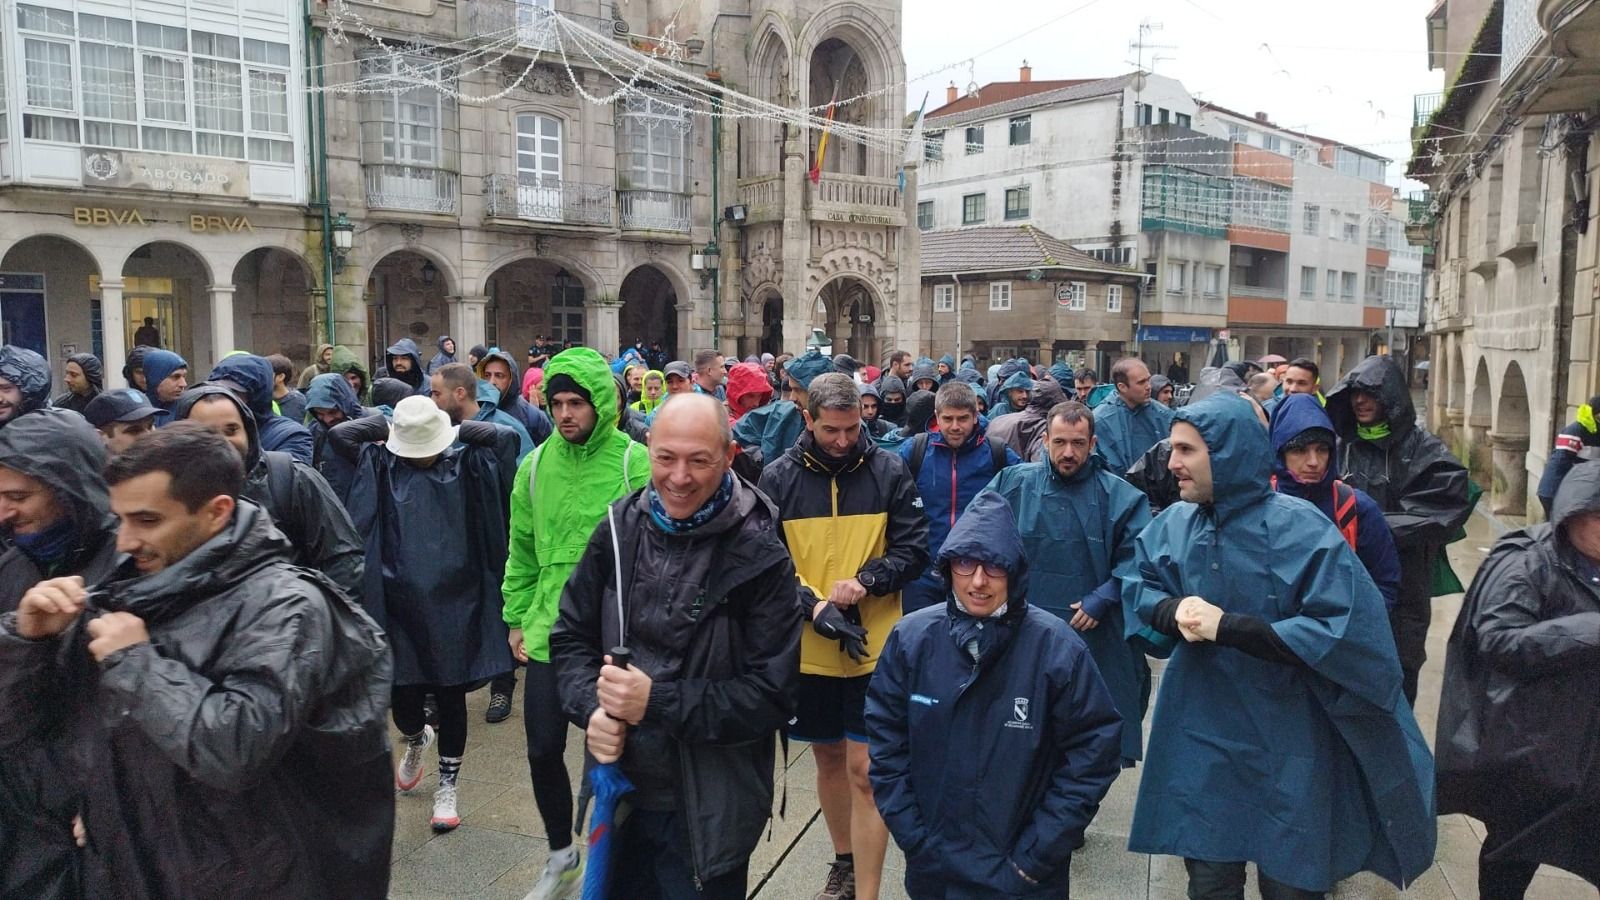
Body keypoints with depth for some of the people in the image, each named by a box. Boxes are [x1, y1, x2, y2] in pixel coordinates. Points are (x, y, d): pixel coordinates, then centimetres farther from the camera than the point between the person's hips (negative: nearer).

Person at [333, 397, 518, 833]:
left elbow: (506, 437, -14)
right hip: (399, 603, 1)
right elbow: (338, 434, -7)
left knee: (451, 696, 7)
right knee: (402, 694, 9)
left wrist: (460, 429, -1)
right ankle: (415, 739, 46)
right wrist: (384, 425, 1)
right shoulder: (381, 465, 3)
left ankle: (447, 787, 24)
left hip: (454, 603, -1)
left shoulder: (465, 464, -1)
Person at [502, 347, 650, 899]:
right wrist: (517, 618, 9)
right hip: (549, 633, 4)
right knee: (543, 750, 10)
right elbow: (522, 551, 10)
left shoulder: (634, 463, -11)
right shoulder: (536, 465, 2)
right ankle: (562, 854, 34)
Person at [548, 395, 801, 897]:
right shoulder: (620, 529, -2)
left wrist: (658, 702, -24)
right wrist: (592, 709, -13)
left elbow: (770, 696, -16)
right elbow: (571, 636, 6)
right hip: (619, 794, 4)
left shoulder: (758, 557, -15)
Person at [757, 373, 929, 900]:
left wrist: (865, 581, -20)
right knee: (828, 759, 19)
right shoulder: (778, 477, -4)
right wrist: (815, 606, -19)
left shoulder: (889, 471, -4)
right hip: (806, 648, 2)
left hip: (874, 647, -2)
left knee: (863, 771, -2)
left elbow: (913, 549, -3)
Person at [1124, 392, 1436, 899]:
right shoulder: (1175, 524, -2)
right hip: (1201, 737, 4)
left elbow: (1342, 633, -22)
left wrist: (1227, 627, -25)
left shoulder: (1300, 530, -17)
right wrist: (1174, 609, -13)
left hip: (1289, 747, -3)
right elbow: (1139, 587, 10)